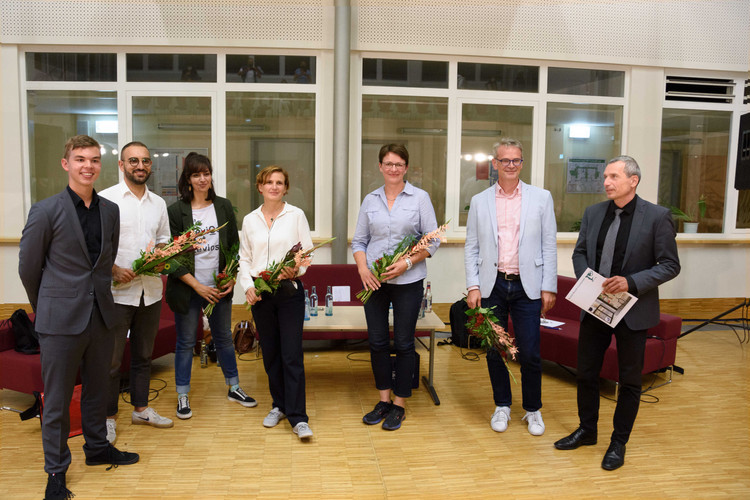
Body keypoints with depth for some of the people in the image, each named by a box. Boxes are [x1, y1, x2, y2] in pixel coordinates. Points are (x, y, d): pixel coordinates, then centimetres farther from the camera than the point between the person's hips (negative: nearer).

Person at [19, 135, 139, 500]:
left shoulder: (110, 210, 5)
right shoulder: (46, 211, -9)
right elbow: (28, 267, -2)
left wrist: (98, 296, 14)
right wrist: (47, 307, 6)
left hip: (101, 316, 5)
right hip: (61, 320, -4)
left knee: (97, 388, 19)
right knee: (57, 399, 7)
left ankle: (97, 447, 38)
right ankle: (56, 470, 23)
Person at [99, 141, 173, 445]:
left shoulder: (158, 203, 11)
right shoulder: (105, 199, -6)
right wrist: (114, 270, -19)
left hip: (151, 291, 5)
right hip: (117, 292, -5)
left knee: (143, 354, 16)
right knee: (112, 358, 4)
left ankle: (141, 408, 30)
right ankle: (108, 417, 19)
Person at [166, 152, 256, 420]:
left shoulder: (224, 206, 4)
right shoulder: (176, 210, -6)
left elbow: (235, 246, 9)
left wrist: (233, 278, -4)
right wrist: (198, 286, -13)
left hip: (219, 287, 3)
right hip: (188, 288, -3)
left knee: (224, 337, 14)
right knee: (186, 342, 8)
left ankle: (234, 388, 29)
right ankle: (182, 396, 23)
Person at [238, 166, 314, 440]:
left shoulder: (296, 215, 2)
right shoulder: (250, 220, 10)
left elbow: (307, 251, 1)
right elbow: (244, 258, 11)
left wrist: (296, 270, -17)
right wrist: (248, 286, -4)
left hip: (289, 291, -3)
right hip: (260, 294, 3)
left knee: (292, 354, -7)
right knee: (270, 353, 10)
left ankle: (298, 417, -2)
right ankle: (279, 405, 26)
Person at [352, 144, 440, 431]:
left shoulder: (420, 198, 0)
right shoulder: (370, 200, 9)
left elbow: (432, 240, -3)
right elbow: (359, 241, 10)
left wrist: (407, 262, -16)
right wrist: (362, 268, -7)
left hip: (408, 281, -3)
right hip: (374, 281, 3)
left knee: (403, 343, 4)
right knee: (377, 341, 8)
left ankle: (400, 405, 19)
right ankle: (384, 400, 25)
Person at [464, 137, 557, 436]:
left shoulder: (541, 198, 3)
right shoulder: (479, 201, 5)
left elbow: (549, 246, 2)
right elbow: (471, 248, 6)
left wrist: (549, 287, -2)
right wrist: (473, 286, -2)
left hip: (527, 286, -1)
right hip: (492, 286, 1)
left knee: (530, 354, 3)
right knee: (494, 352, 10)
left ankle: (533, 410, 24)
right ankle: (502, 406, 29)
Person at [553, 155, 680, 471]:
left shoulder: (657, 216, -10)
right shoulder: (593, 213, 4)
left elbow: (670, 265, -10)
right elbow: (580, 252, 11)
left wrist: (632, 282, -22)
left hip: (633, 311, -4)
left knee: (629, 381, 10)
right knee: (586, 373, 15)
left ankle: (619, 443, 28)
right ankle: (587, 430, 35)